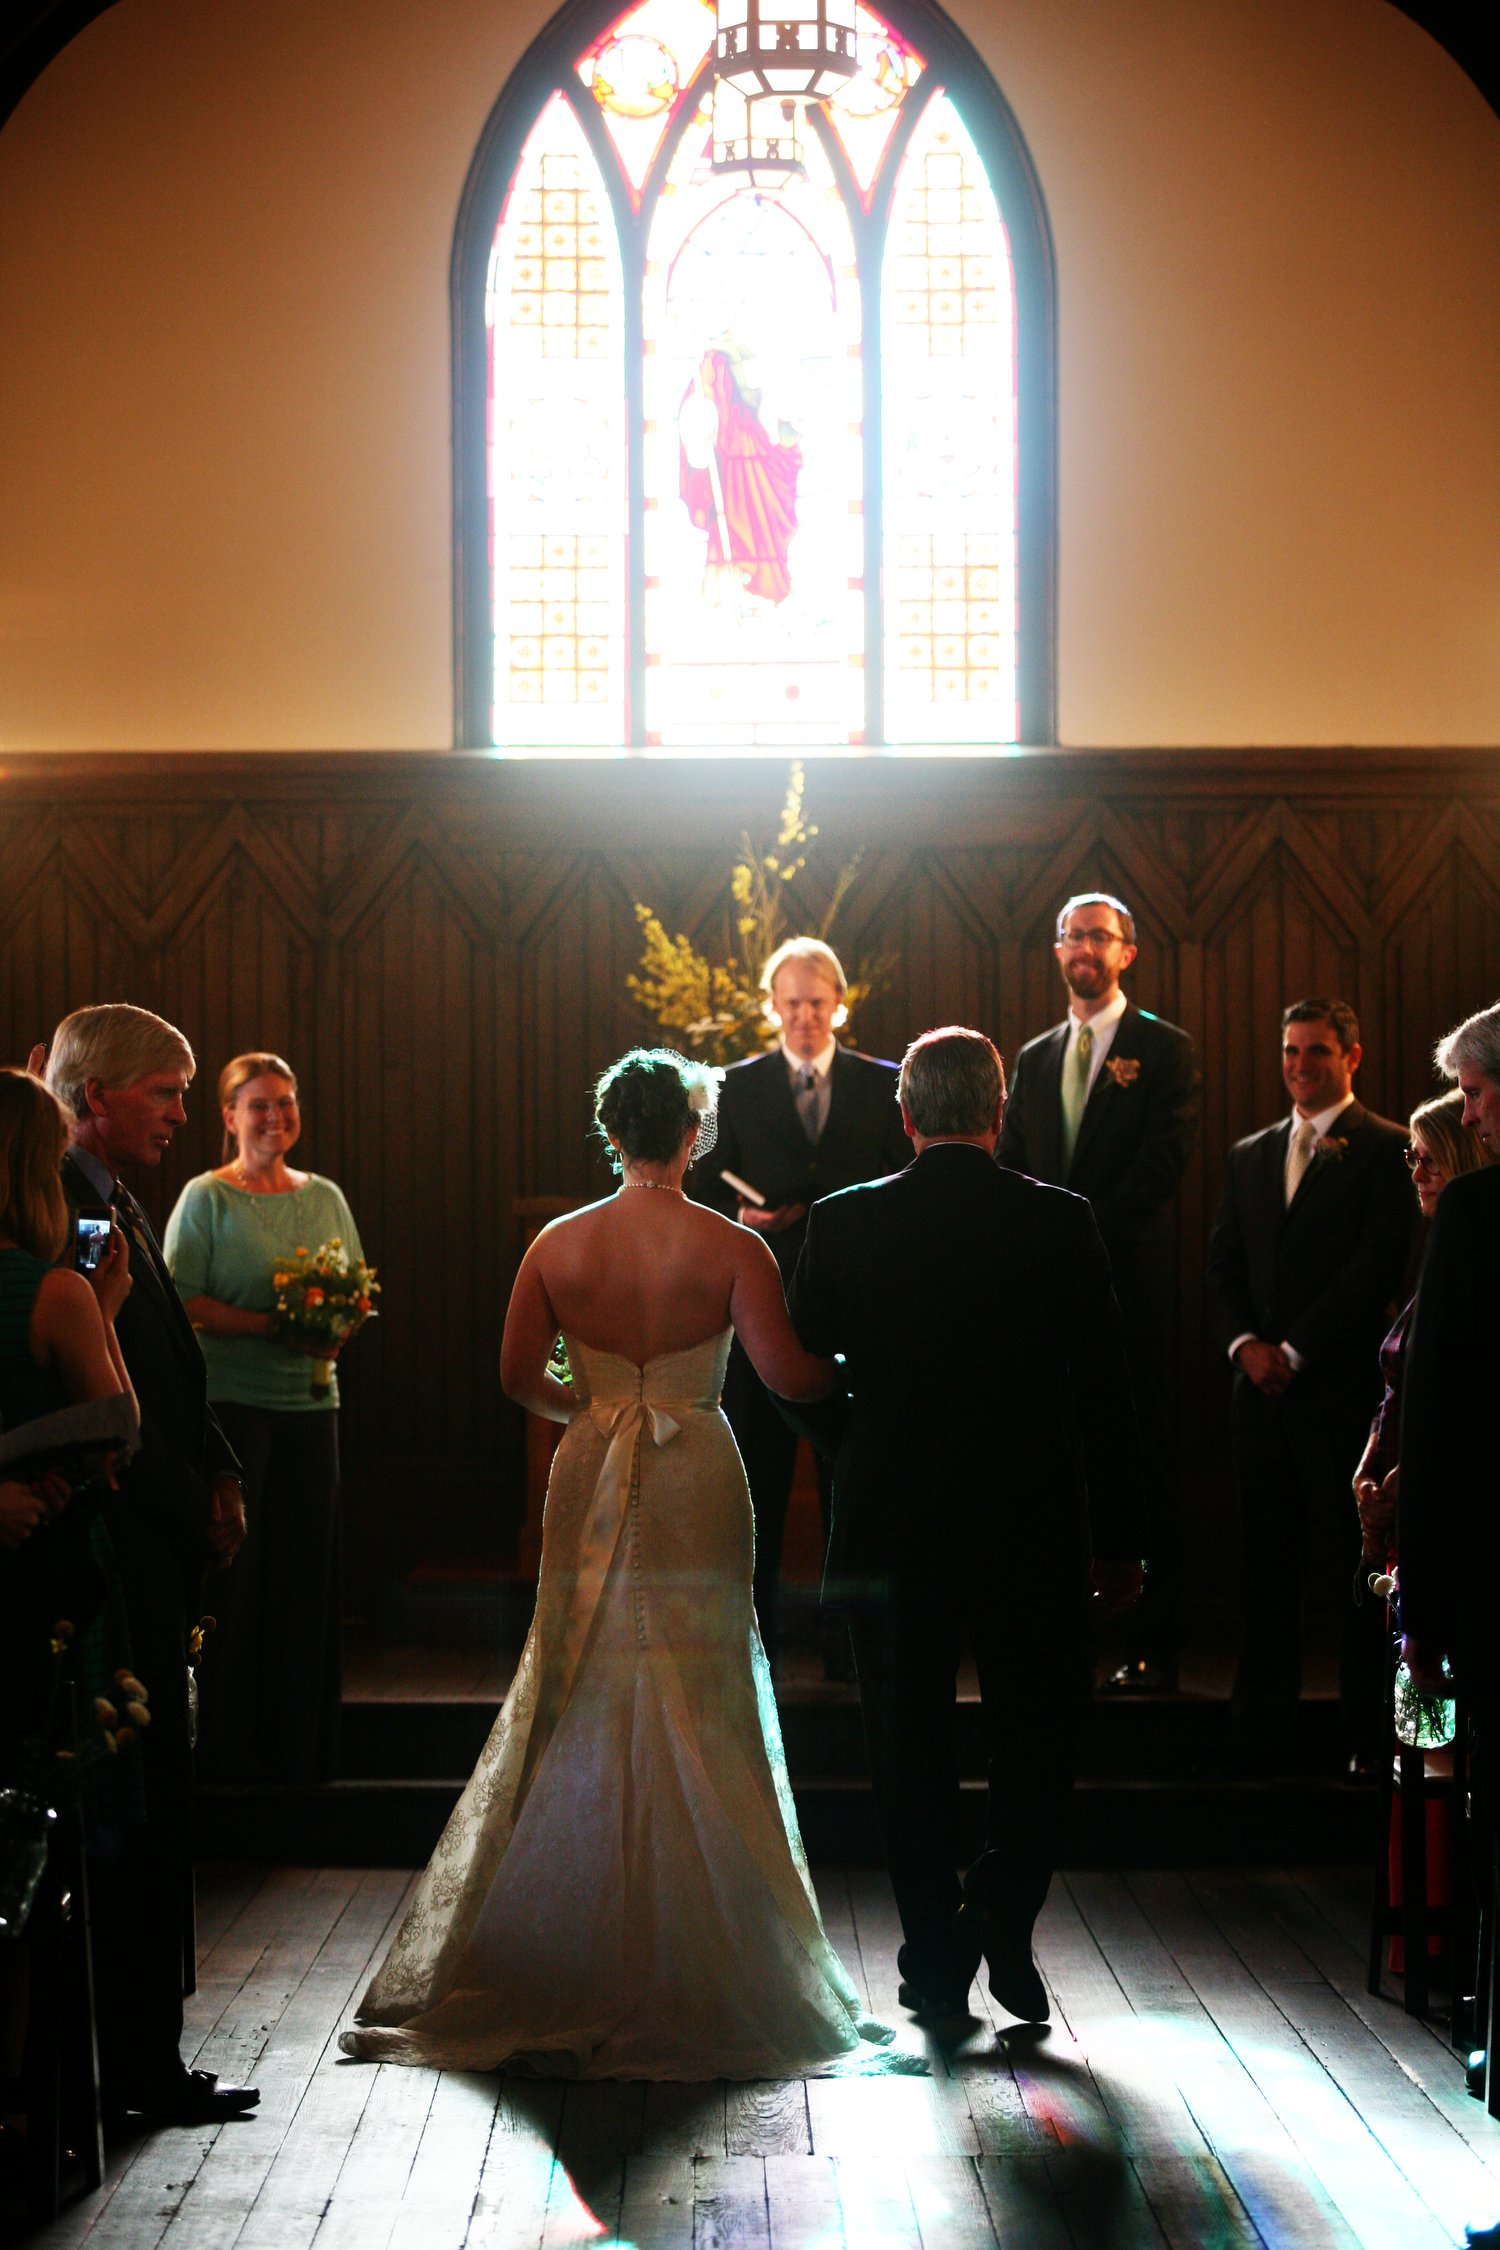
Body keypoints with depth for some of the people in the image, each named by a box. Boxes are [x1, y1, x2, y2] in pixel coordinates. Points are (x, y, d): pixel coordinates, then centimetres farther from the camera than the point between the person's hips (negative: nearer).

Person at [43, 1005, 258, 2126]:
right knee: (147, 1793, -5)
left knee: (153, 1792, 12)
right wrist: (196, 1505, -11)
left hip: (158, 1543, 10)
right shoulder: (68, 1211, -15)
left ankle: (139, 2051, 19)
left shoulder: (121, 1204, 17)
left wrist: (219, 1475, 9)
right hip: (125, 1551, -10)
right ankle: (141, 2064, 3)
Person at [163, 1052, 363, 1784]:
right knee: (233, 1569, -4)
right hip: (230, 1401, -4)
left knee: (308, 1573, 4)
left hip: (310, 1401, 5)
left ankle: (301, 1747, 12)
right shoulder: (205, 1197, 0)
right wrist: (268, 1325, -18)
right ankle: (226, 1748, 5)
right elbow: (180, 1299, -8)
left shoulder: (325, 1197, 14)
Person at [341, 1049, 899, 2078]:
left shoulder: (559, 1244, 0)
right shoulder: (731, 1248, -9)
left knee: (577, 1715, 12)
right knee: (695, 1723, 4)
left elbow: (518, 1374, 3)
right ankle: (690, 1978, 8)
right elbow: (789, 1375, -13)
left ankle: (556, 1965, 18)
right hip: (697, 1489, -3)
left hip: (592, 1485, 3)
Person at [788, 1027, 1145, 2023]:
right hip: (1032, 1530, 0)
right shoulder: (1062, 1221, -6)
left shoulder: (843, 1223, -5)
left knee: (911, 1752, 11)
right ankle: (1001, 1913, -1)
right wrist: (1119, 1541, 2)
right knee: (1040, 1739, 16)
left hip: (890, 1530, 1)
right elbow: (1105, 1389, -5)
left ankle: (937, 1957, 14)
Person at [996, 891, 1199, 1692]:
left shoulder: (1164, 1049, 3)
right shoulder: (1033, 1058, 19)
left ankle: (1152, 1647, 0)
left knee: (1143, 1461, -3)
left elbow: (1161, 1166, -7)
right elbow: (1009, 1172, 16)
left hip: (1131, 1283, -4)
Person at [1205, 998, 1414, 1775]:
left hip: (1345, 1387, -5)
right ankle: (1260, 1734, 13)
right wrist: (1245, 1345, -4)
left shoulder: (1385, 1150, -2)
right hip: (1263, 1390, 5)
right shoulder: (1248, 1156, 17)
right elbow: (1222, 1267, 14)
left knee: (1364, 1569, 1)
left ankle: (1370, 1738, 9)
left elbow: (1379, 1264, -10)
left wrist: (1295, 1352, -12)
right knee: (1268, 1565, 7)